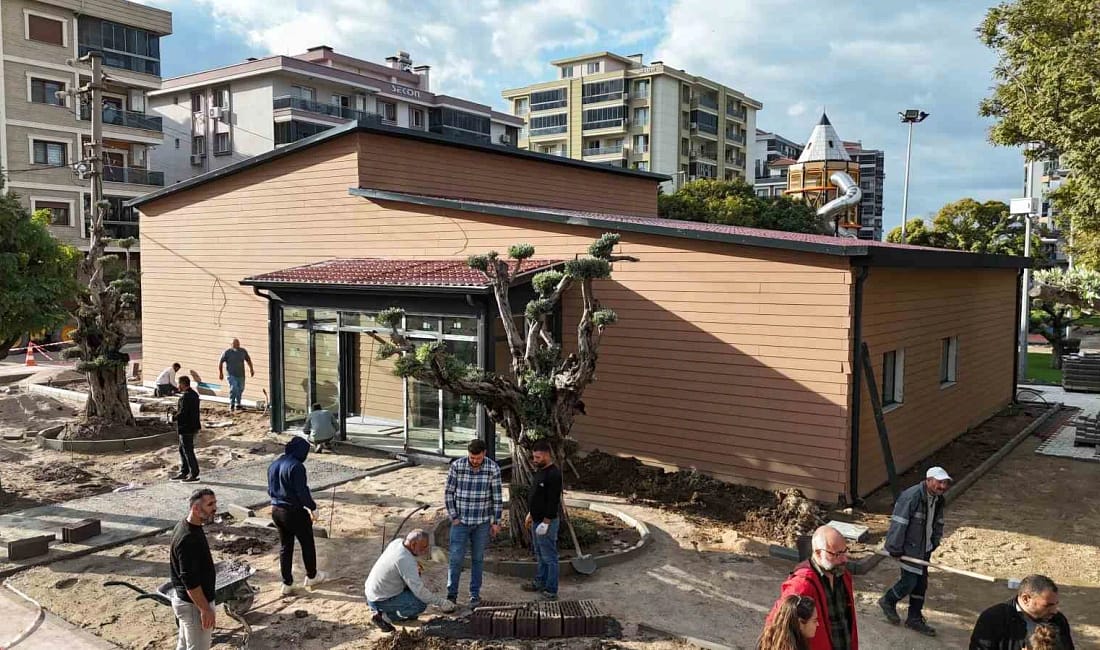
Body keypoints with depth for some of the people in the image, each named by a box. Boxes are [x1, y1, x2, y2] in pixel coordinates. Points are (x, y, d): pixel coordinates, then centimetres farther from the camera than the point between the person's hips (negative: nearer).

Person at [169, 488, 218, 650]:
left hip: (184, 599, 10)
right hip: (193, 603, -10)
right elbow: (190, 581, -27)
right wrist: (205, 609, -22)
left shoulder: (186, 526, 2)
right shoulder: (188, 538, -29)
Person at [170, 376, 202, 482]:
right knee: (182, 450, 19)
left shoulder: (186, 396, -20)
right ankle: (183, 473, 26)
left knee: (188, 451, -2)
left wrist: (174, 417, -7)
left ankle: (194, 475, 2)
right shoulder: (194, 394, 10)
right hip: (193, 426, 10)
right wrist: (178, 407, 10)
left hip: (186, 428, -10)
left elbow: (182, 413, -24)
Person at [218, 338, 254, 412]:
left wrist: (251, 369, 15)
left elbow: (248, 360, 17)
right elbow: (220, 362, 0)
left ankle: (238, 404, 31)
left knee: (240, 389, 11)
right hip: (231, 375, -4)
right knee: (233, 389, -15)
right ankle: (232, 405, 0)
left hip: (241, 375, 4)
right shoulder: (227, 352, -7)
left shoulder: (243, 351, 3)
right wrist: (220, 373, -1)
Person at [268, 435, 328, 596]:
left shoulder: (274, 464, 5)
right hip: (294, 511, -7)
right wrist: (313, 508, -8)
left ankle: (287, 584, 20)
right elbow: (302, 492, -20)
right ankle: (312, 576, 29)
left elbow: (270, 489, 14)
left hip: (276, 510, 8)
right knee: (307, 544, 13)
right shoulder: (296, 466, -21)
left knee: (285, 546, 15)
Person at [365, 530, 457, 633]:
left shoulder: (398, 542, -3)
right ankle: (384, 616, -6)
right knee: (421, 603, -15)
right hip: (380, 601, -9)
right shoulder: (406, 561, -28)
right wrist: (440, 602, -19)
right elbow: (419, 590, -28)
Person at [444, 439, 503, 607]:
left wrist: (496, 522, -3)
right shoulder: (456, 466, -11)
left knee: (478, 559, 10)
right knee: (456, 558, -1)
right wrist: (453, 517, -5)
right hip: (460, 521, -1)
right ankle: (451, 594, 13)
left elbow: (497, 496, -4)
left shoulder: (493, 468, -10)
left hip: (482, 522, 1)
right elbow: (448, 492, -3)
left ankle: (475, 593, 23)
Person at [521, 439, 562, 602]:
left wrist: (545, 523, -22)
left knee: (549, 557, -3)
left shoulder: (553, 474, -21)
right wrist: (530, 514, 20)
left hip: (547, 522, -10)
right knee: (540, 555, 21)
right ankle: (540, 583, 34)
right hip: (537, 520, 10)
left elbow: (553, 501, -23)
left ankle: (551, 591, 3)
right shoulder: (539, 471, 11)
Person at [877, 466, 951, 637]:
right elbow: (898, 523, -23)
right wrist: (895, 549, -20)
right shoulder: (911, 497, -24)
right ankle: (888, 601, 22)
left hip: (924, 549, 8)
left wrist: (934, 543, 11)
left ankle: (914, 618, 25)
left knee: (921, 584, 12)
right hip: (909, 547, -8)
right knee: (909, 581, -5)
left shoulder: (938, 499, 3)